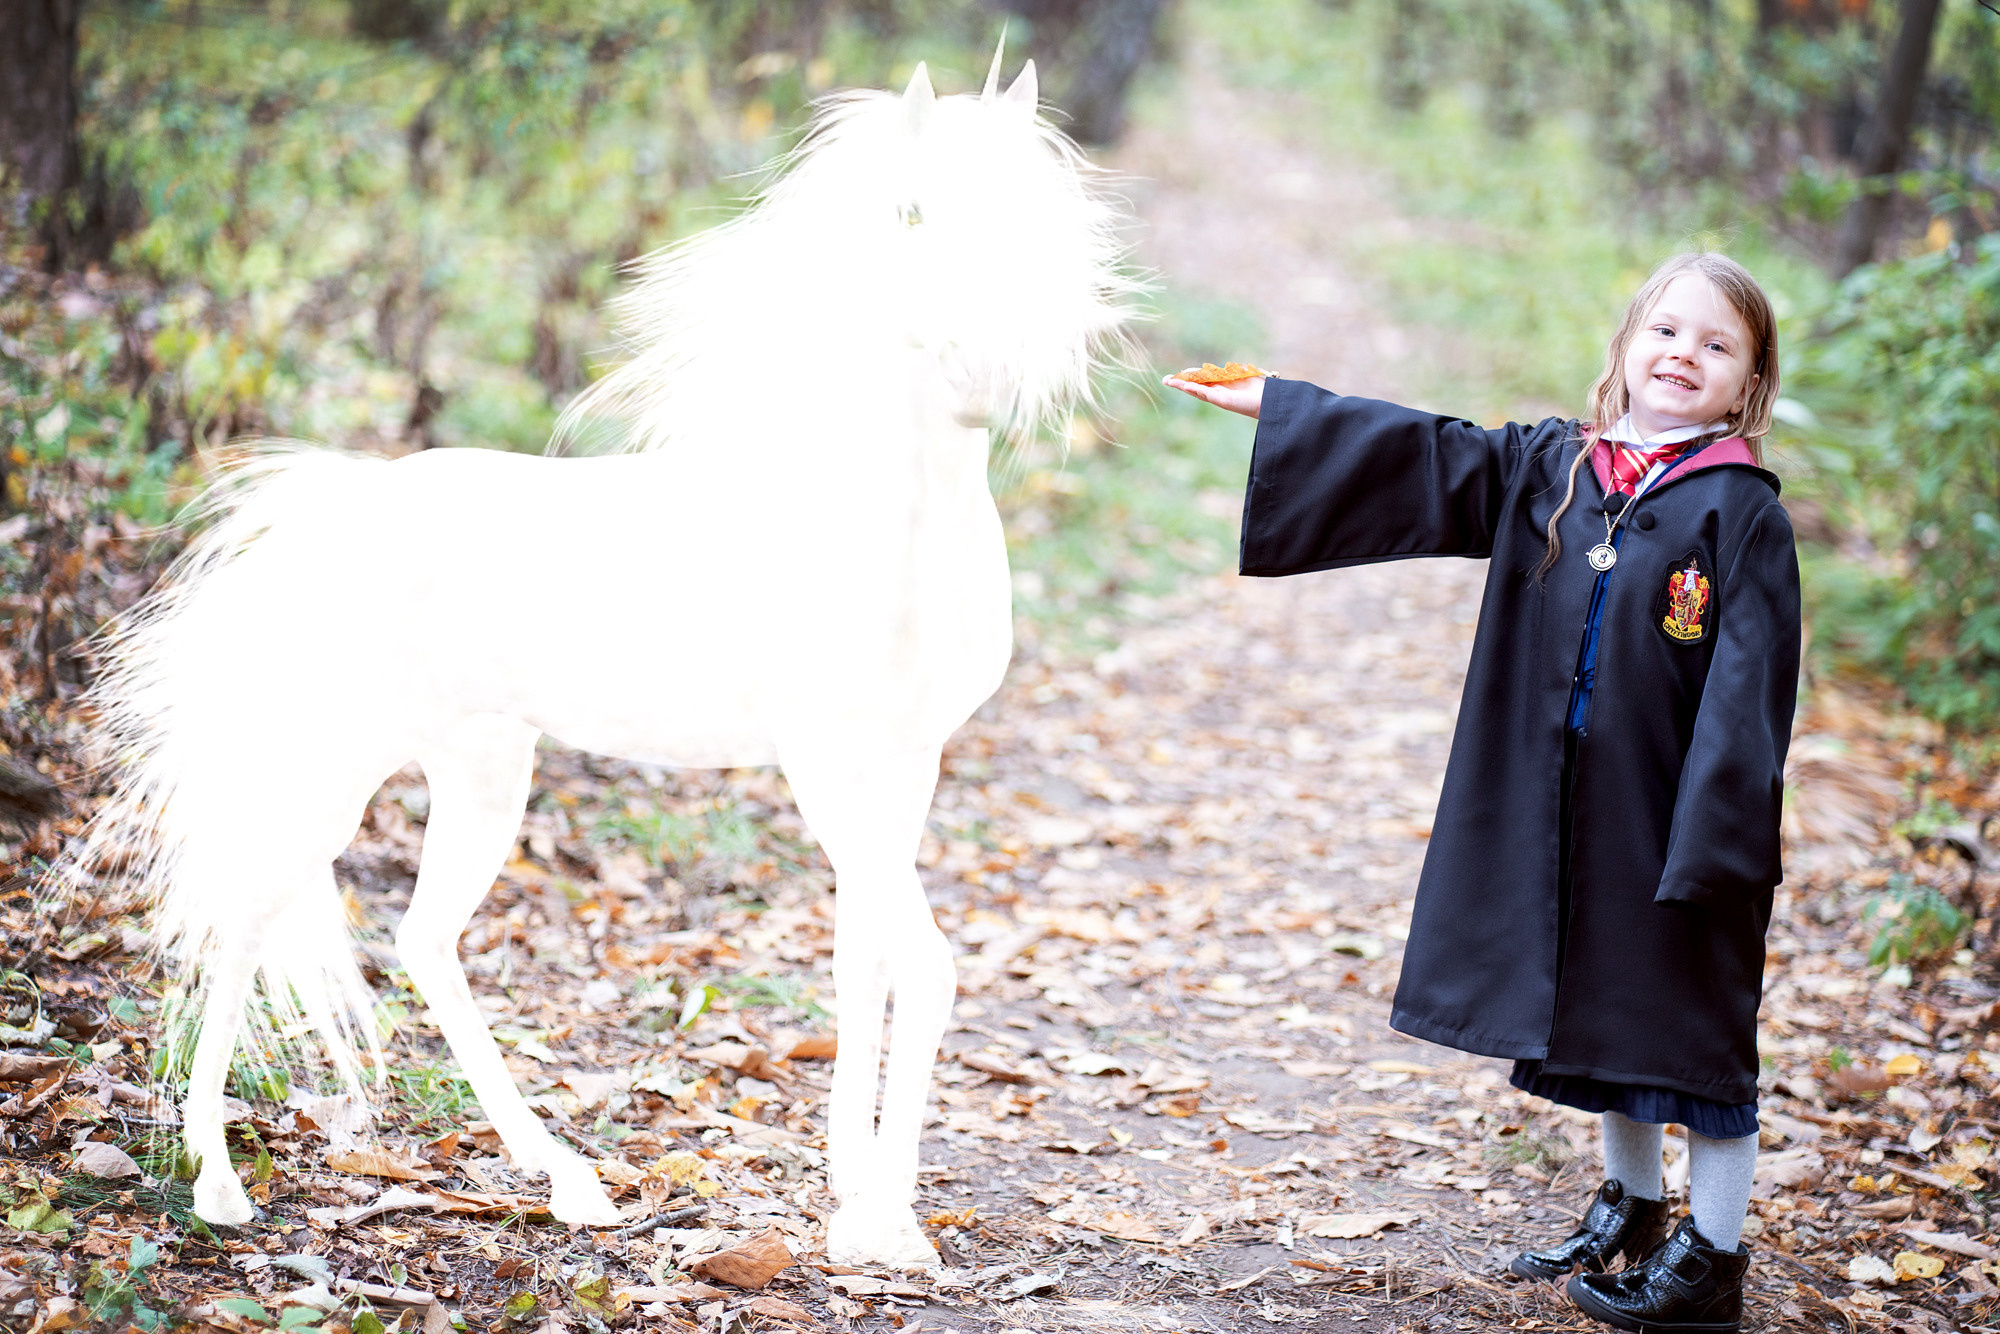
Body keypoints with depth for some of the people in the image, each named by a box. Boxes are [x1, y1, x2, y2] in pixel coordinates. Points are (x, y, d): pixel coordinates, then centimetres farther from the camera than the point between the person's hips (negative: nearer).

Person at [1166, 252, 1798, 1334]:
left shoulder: (1741, 511, -12)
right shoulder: (1545, 470, 5)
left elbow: (1747, 687, -15)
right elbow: (1417, 454, 10)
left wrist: (1713, 838, -20)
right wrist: (1271, 406, 9)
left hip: (1681, 817, -6)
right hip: (1566, 814, 6)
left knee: (1694, 1021, 3)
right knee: (1597, 1011, 18)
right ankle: (1629, 1205, 37)